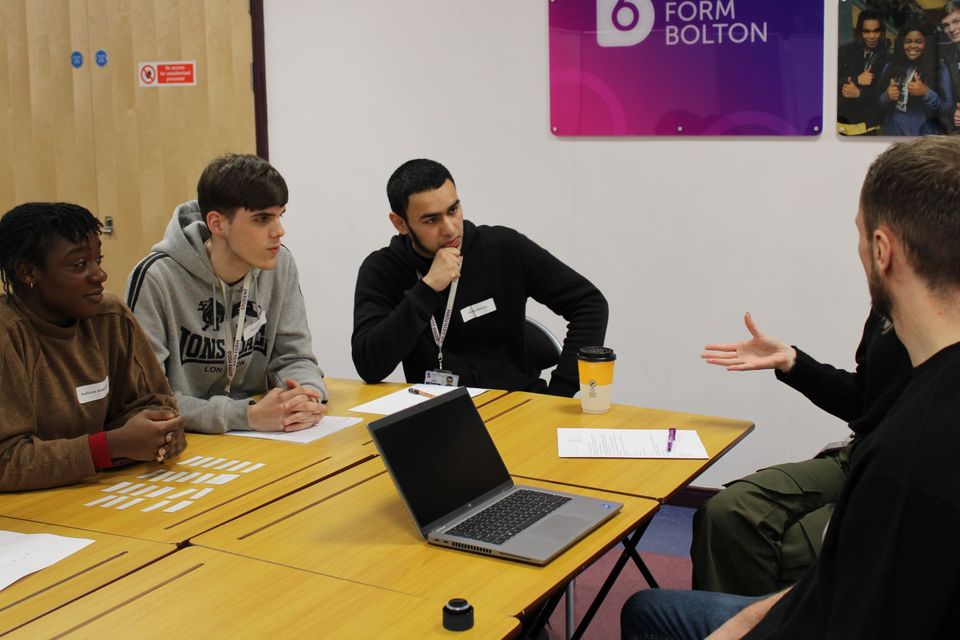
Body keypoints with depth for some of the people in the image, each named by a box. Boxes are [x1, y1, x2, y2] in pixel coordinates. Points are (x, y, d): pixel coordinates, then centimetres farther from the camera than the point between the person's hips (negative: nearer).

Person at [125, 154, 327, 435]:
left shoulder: (280, 264, 0)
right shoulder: (155, 279, -15)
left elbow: (294, 357, 4)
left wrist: (308, 395, -19)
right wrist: (248, 415, -27)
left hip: (257, 443, 3)